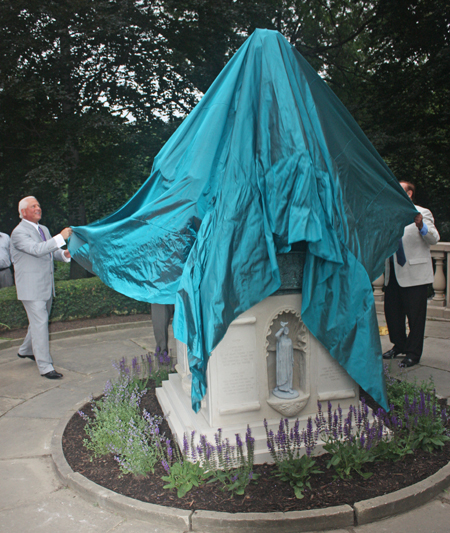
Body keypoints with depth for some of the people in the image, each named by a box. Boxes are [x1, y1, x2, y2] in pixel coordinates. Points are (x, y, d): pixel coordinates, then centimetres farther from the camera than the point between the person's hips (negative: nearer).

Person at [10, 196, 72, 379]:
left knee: (40, 321, 20)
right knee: (40, 323, -9)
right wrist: (61, 237, -31)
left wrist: (64, 254, -3)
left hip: (46, 286, 9)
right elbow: (37, 249, -28)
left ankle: (26, 350, 43)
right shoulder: (19, 232, -13)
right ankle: (45, 367, -4)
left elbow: (52, 251, 20)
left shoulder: (44, 230, 15)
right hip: (31, 287, -9)